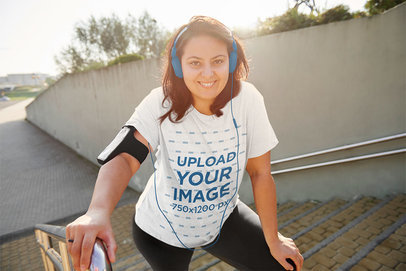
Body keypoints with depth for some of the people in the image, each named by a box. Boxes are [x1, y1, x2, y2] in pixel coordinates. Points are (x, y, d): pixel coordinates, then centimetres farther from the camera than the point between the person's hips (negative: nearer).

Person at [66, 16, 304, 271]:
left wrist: (273, 240, -6)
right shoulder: (161, 104, -22)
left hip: (223, 218, 2)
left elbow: (260, 172, -14)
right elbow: (124, 157, -34)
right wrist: (98, 212, -55)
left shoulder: (247, 99, -20)